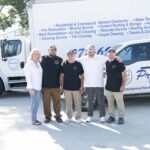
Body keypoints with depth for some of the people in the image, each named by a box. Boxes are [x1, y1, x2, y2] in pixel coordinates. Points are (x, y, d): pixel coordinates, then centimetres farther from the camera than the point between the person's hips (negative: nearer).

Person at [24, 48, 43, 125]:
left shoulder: (38, 63, 12)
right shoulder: (29, 64, -11)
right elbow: (28, 77, -15)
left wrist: (41, 86, 10)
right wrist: (31, 88, -19)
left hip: (38, 87, 8)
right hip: (33, 87, -8)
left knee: (35, 103, 11)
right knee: (36, 103, -8)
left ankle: (34, 119, 18)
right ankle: (34, 120, -2)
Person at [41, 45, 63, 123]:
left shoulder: (59, 60, 3)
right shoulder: (43, 59, 4)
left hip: (56, 86, 0)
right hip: (45, 86, 0)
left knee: (57, 102, 5)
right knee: (46, 102, 7)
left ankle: (58, 116, 19)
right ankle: (48, 116, 21)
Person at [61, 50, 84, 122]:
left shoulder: (78, 64, -1)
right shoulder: (64, 64, 2)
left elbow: (82, 76, 3)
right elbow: (62, 76, 7)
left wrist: (82, 86, -2)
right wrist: (62, 86, 3)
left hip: (77, 87, -1)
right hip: (67, 88, 1)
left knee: (78, 103, 3)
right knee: (68, 104, 9)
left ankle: (78, 117, 14)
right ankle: (69, 117, 20)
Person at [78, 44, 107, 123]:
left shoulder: (101, 58, -2)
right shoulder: (83, 59, 3)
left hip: (99, 84, -1)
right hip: (88, 85, 2)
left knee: (101, 101, 5)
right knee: (89, 101, 11)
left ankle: (102, 116, 16)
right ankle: (89, 116, 22)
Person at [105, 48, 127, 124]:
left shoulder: (119, 62, -11)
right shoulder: (107, 63, 7)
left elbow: (124, 74, -12)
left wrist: (123, 85, -16)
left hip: (117, 88, -6)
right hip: (108, 87, 6)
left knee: (120, 103, 4)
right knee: (110, 103, 13)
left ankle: (121, 117, 14)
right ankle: (111, 116, 24)